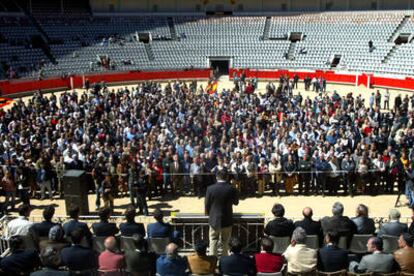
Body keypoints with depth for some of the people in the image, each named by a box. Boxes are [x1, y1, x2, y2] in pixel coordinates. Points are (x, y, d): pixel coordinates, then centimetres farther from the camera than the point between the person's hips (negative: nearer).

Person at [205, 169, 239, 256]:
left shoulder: (210, 189, -11)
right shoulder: (231, 189, -10)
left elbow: (207, 204, -3)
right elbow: (236, 202, 5)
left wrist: (208, 213, 14)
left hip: (214, 220, 0)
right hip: (227, 220, 0)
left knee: (213, 242, 11)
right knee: (225, 243, 15)